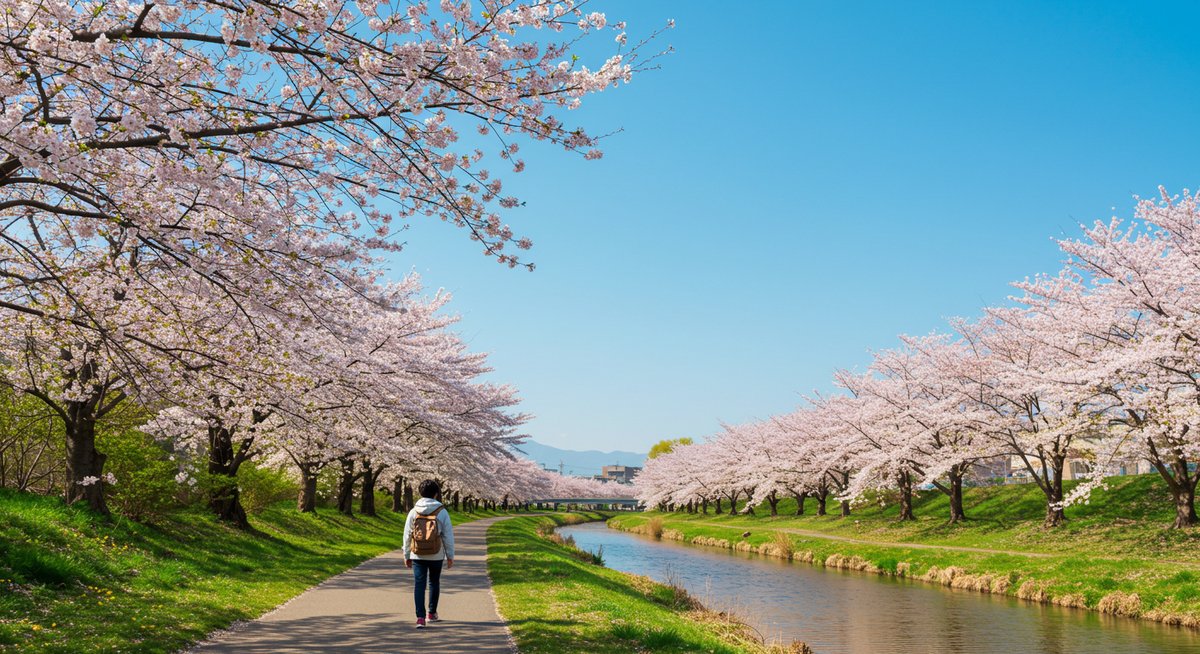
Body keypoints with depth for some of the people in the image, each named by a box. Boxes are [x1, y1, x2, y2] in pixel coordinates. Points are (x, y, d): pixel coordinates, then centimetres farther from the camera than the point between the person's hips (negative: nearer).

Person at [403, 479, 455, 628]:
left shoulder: (413, 512, -2)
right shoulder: (442, 512, -7)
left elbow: (407, 536, 3)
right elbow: (448, 536, -4)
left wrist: (406, 556, 14)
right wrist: (450, 556, 5)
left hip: (418, 555, 0)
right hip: (436, 555, 0)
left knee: (419, 585, 0)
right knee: (434, 583, 19)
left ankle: (420, 617, -12)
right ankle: (432, 613, 30)